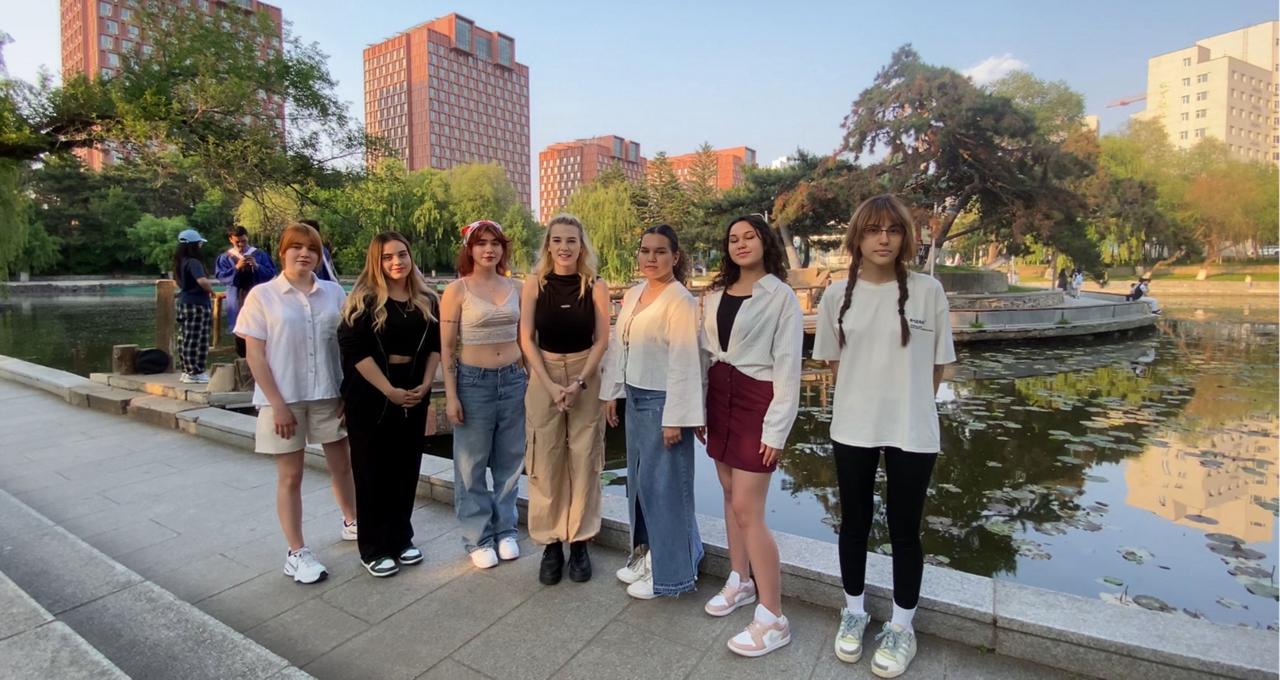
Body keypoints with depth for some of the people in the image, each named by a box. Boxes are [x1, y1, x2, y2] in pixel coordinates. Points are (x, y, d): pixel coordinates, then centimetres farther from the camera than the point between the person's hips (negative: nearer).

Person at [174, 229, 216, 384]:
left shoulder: (180, 262, 12)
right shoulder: (193, 262, -18)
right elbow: (202, 281, -33)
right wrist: (211, 290, -14)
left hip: (184, 302, 10)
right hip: (196, 305, -10)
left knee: (185, 338, 13)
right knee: (197, 340, -6)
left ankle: (187, 371, 21)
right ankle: (195, 373, -3)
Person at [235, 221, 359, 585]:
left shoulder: (334, 292, 1)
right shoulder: (262, 295, -5)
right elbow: (255, 355, -7)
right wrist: (278, 404, -11)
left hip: (329, 395, 3)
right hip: (284, 399, -2)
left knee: (343, 464, 15)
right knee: (290, 476, 8)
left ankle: (352, 522, 39)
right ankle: (297, 552, 21)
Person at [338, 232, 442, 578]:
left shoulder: (427, 300, 6)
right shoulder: (364, 299, -8)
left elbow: (435, 344, 8)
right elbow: (355, 349, -14)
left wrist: (425, 384, -5)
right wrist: (389, 390, -17)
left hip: (414, 392, 4)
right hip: (372, 394, -4)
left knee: (407, 467, 11)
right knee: (372, 471, 5)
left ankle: (401, 539, 27)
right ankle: (373, 549, 18)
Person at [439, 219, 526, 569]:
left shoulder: (514, 288, 6)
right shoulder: (457, 290, -5)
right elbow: (446, 347, -5)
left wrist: (529, 379, 10)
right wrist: (451, 396, -10)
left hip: (513, 381, 4)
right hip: (473, 382, -3)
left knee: (509, 461, 12)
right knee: (472, 465, 7)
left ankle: (505, 530, 29)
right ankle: (478, 538, 23)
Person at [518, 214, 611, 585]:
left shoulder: (596, 286, -3)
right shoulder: (534, 283, -2)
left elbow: (602, 340, -2)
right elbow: (527, 339, -3)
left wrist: (580, 382, -13)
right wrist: (550, 385, -11)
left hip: (587, 377, 0)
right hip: (544, 377, 0)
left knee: (584, 460, 4)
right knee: (545, 462, 3)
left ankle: (579, 541, 18)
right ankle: (551, 543, 18)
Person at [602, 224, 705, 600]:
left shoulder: (680, 301, -15)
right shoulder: (632, 295, 9)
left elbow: (684, 363, -18)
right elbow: (618, 346, 14)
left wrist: (674, 418, -19)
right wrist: (612, 393, 13)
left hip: (662, 400, -8)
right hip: (635, 397, 8)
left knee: (663, 484, 2)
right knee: (638, 479, 17)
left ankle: (669, 572, 20)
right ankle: (646, 553, 36)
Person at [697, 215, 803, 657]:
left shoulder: (781, 295, -7)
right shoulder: (716, 294, 10)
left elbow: (788, 366, -11)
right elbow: (705, 353, 11)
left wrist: (776, 428, -15)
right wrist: (698, 408, 8)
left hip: (756, 401, -6)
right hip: (720, 399, 6)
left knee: (747, 509, -7)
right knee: (730, 494, 14)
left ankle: (773, 619, 6)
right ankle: (740, 582, 33)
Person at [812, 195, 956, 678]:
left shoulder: (928, 291, -6)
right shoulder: (837, 295, -1)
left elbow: (936, 365, 2)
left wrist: (907, 403, 5)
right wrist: (866, 397, 6)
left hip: (911, 431, -1)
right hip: (852, 428, 2)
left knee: (904, 530, 11)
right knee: (854, 523, 15)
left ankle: (901, 629, 31)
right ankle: (854, 613, 37)